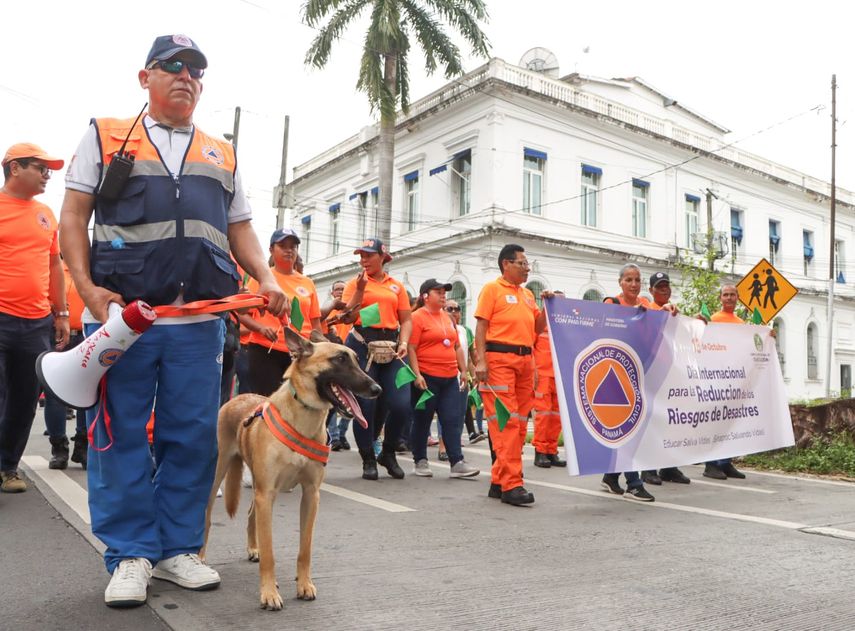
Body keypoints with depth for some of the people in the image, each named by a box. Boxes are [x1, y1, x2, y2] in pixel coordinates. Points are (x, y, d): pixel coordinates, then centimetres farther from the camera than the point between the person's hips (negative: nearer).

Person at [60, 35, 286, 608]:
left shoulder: (222, 155, 21)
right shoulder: (106, 137, 12)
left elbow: (240, 228, 20)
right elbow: (74, 216, 6)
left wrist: (266, 279, 2)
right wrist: (87, 286, -9)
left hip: (199, 319, 3)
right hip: (121, 312, -2)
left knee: (193, 436, 3)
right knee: (120, 435, 1)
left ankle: (177, 548, 17)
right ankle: (130, 554, 13)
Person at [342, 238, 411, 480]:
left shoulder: (397, 286, 13)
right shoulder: (355, 283, 7)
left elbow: (406, 320, 11)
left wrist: (404, 343, -5)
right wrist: (360, 289, -11)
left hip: (391, 347, 2)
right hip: (362, 345, -2)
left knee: (401, 404, -6)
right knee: (365, 404, -2)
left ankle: (388, 453, 19)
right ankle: (368, 459, 15)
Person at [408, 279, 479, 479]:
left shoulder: (447, 318, 16)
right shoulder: (417, 317, -5)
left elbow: (457, 347, 20)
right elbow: (411, 349, -12)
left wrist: (463, 370, 15)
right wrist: (417, 375, -18)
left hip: (450, 378, 6)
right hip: (427, 378, -6)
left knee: (453, 420, 1)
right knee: (422, 420, 5)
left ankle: (457, 462, 1)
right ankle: (420, 461, 17)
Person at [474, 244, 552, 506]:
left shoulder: (527, 294, 20)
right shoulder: (492, 289, 1)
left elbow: (538, 327, 22)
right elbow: (481, 326, -6)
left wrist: (547, 306, 7)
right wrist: (480, 360, -16)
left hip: (525, 360, 7)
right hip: (499, 359, -7)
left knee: (520, 422, 7)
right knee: (505, 422, -11)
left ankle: (499, 481, 15)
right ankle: (511, 484, -10)